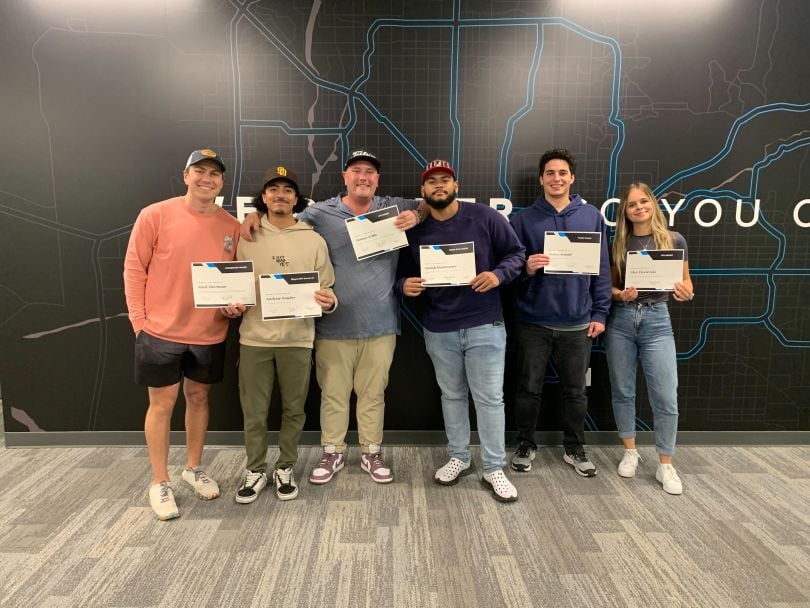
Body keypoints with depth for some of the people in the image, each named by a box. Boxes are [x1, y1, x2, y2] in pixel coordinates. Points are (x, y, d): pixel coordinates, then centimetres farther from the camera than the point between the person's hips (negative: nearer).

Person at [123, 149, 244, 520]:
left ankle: (194, 468, 35)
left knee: (199, 397, 16)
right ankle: (159, 483, 22)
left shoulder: (231, 226, 2)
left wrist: (235, 304, -7)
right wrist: (139, 321, -8)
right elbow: (134, 270, -6)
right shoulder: (155, 216, -8)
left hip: (210, 333, 3)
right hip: (161, 331, -3)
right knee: (162, 404, 7)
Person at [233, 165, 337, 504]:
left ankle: (285, 469, 29)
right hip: (254, 338, 0)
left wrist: (328, 302, -18)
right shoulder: (247, 238, 5)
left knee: (293, 409, 11)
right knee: (254, 411, 8)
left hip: (297, 339, 0)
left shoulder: (313, 241, 3)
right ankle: (255, 471, 28)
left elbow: (327, 289, 3)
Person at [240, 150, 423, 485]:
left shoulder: (393, 208, 6)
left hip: (380, 324, 1)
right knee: (333, 393, 11)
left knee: (373, 393, 14)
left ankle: (372, 453, 31)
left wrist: (416, 216, -9)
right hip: (334, 326, -1)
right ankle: (332, 453, 30)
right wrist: (255, 215, -10)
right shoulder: (320, 212, 1)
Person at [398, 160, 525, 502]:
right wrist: (404, 286, -10)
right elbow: (403, 272, 12)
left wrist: (498, 274, -19)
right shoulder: (415, 230, 4)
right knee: (452, 395, 16)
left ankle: (494, 469, 16)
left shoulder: (485, 217, -5)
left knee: (489, 397, 2)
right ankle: (458, 457, 33)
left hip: (484, 325, -3)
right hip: (438, 330, 3)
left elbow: (517, 252, -1)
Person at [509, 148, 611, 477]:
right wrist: (525, 269, -22)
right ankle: (525, 445, 28)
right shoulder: (523, 219, -1)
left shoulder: (592, 216, 3)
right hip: (534, 320, -1)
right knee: (529, 388, 9)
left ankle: (575, 448, 31)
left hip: (577, 321, 1)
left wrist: (600, 313, 1)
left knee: (575, 390, 13)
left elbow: (602, 269, 5)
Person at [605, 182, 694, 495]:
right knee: (622, 391, 9)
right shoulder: (618, 243, 4)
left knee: (666, 398, -3)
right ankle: (630, 452, 27)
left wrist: (685, 292, -15)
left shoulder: (674, 240, 1)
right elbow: (609, 284, 9)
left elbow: (686, 283, 7)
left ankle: (665, 465, 13)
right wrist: (620, 294, -13)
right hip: (620, 320, 2)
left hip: (656, 320, -1)